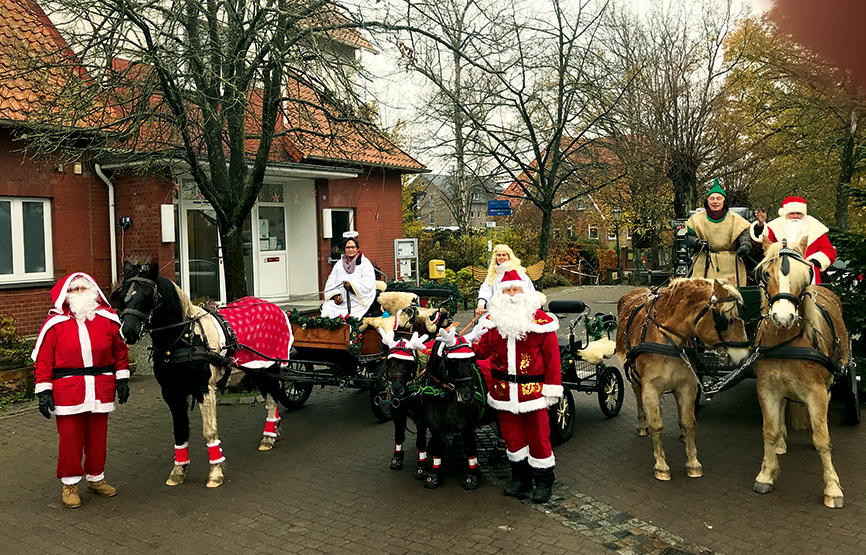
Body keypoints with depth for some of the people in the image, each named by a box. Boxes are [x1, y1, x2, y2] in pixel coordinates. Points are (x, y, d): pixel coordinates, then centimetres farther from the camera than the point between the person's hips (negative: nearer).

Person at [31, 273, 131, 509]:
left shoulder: (107, 319, 5)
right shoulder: (55, 323, -2)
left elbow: (120, 350, 11)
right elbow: (43, 360, -3)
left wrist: (122, 379, 8)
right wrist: (44, 392, -8)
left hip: (101, 387, 3)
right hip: (67, 390, -2)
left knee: (98, 436, 12)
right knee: (70, 437, 2)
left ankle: (96, 478, 28)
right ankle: (70, 484, 18)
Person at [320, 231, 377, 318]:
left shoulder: (365, 262, 7)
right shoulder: (339, 264, 21)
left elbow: (368, 283, -7)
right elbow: (331, 283, 13)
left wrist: (352, 286, -21)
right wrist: (335, 295, -7)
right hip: (341, 300, 4)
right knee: (328, 308, -22)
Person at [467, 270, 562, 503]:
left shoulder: (540, 320, -4)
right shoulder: (492, 321, 7)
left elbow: (551, 356, -5)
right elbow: (482, 350, 12)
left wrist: (552, 388, -8)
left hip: (532, 388, -3)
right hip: (503, 389, 4)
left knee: (537, 435, 3)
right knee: (512, 434, 13)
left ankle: (544, 481, 20)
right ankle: (521, 477, 29)